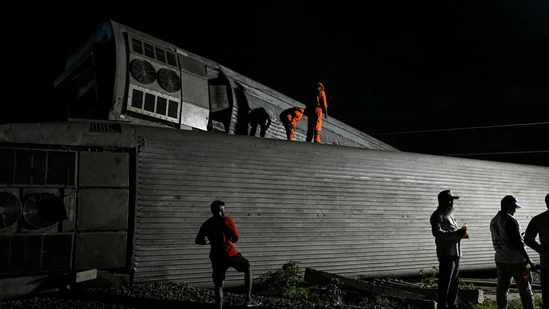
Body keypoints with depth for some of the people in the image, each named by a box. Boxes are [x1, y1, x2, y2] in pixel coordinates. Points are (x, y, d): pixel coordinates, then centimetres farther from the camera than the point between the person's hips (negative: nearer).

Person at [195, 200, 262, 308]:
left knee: (219, 285, 11)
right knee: (248, 268, 18)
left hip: (215, 256, 4)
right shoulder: (226, 220, -6)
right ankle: (249, 300, 14)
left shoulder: (206, 224, 10)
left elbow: (198, 241, 15)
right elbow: (236, 237, -9)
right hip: (229, 253, -4)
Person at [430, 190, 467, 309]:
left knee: (455, 282, 16)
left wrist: (460, 233, 8)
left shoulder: (449, 214, 19)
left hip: (455, 253, 9)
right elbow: (436, 232, -25)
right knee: (445, 283, -6)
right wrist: (455, 233, -30)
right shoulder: (438, 215, -11)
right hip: (446, 253, -9)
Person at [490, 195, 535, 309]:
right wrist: (528, 259, -11)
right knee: (525, 289, 1)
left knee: (502, 288, 10)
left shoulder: (493, 221, 9)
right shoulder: (510, 220, -17)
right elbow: (517, 243, -18)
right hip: (515, 260, -8)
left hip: (500, 260, 8)